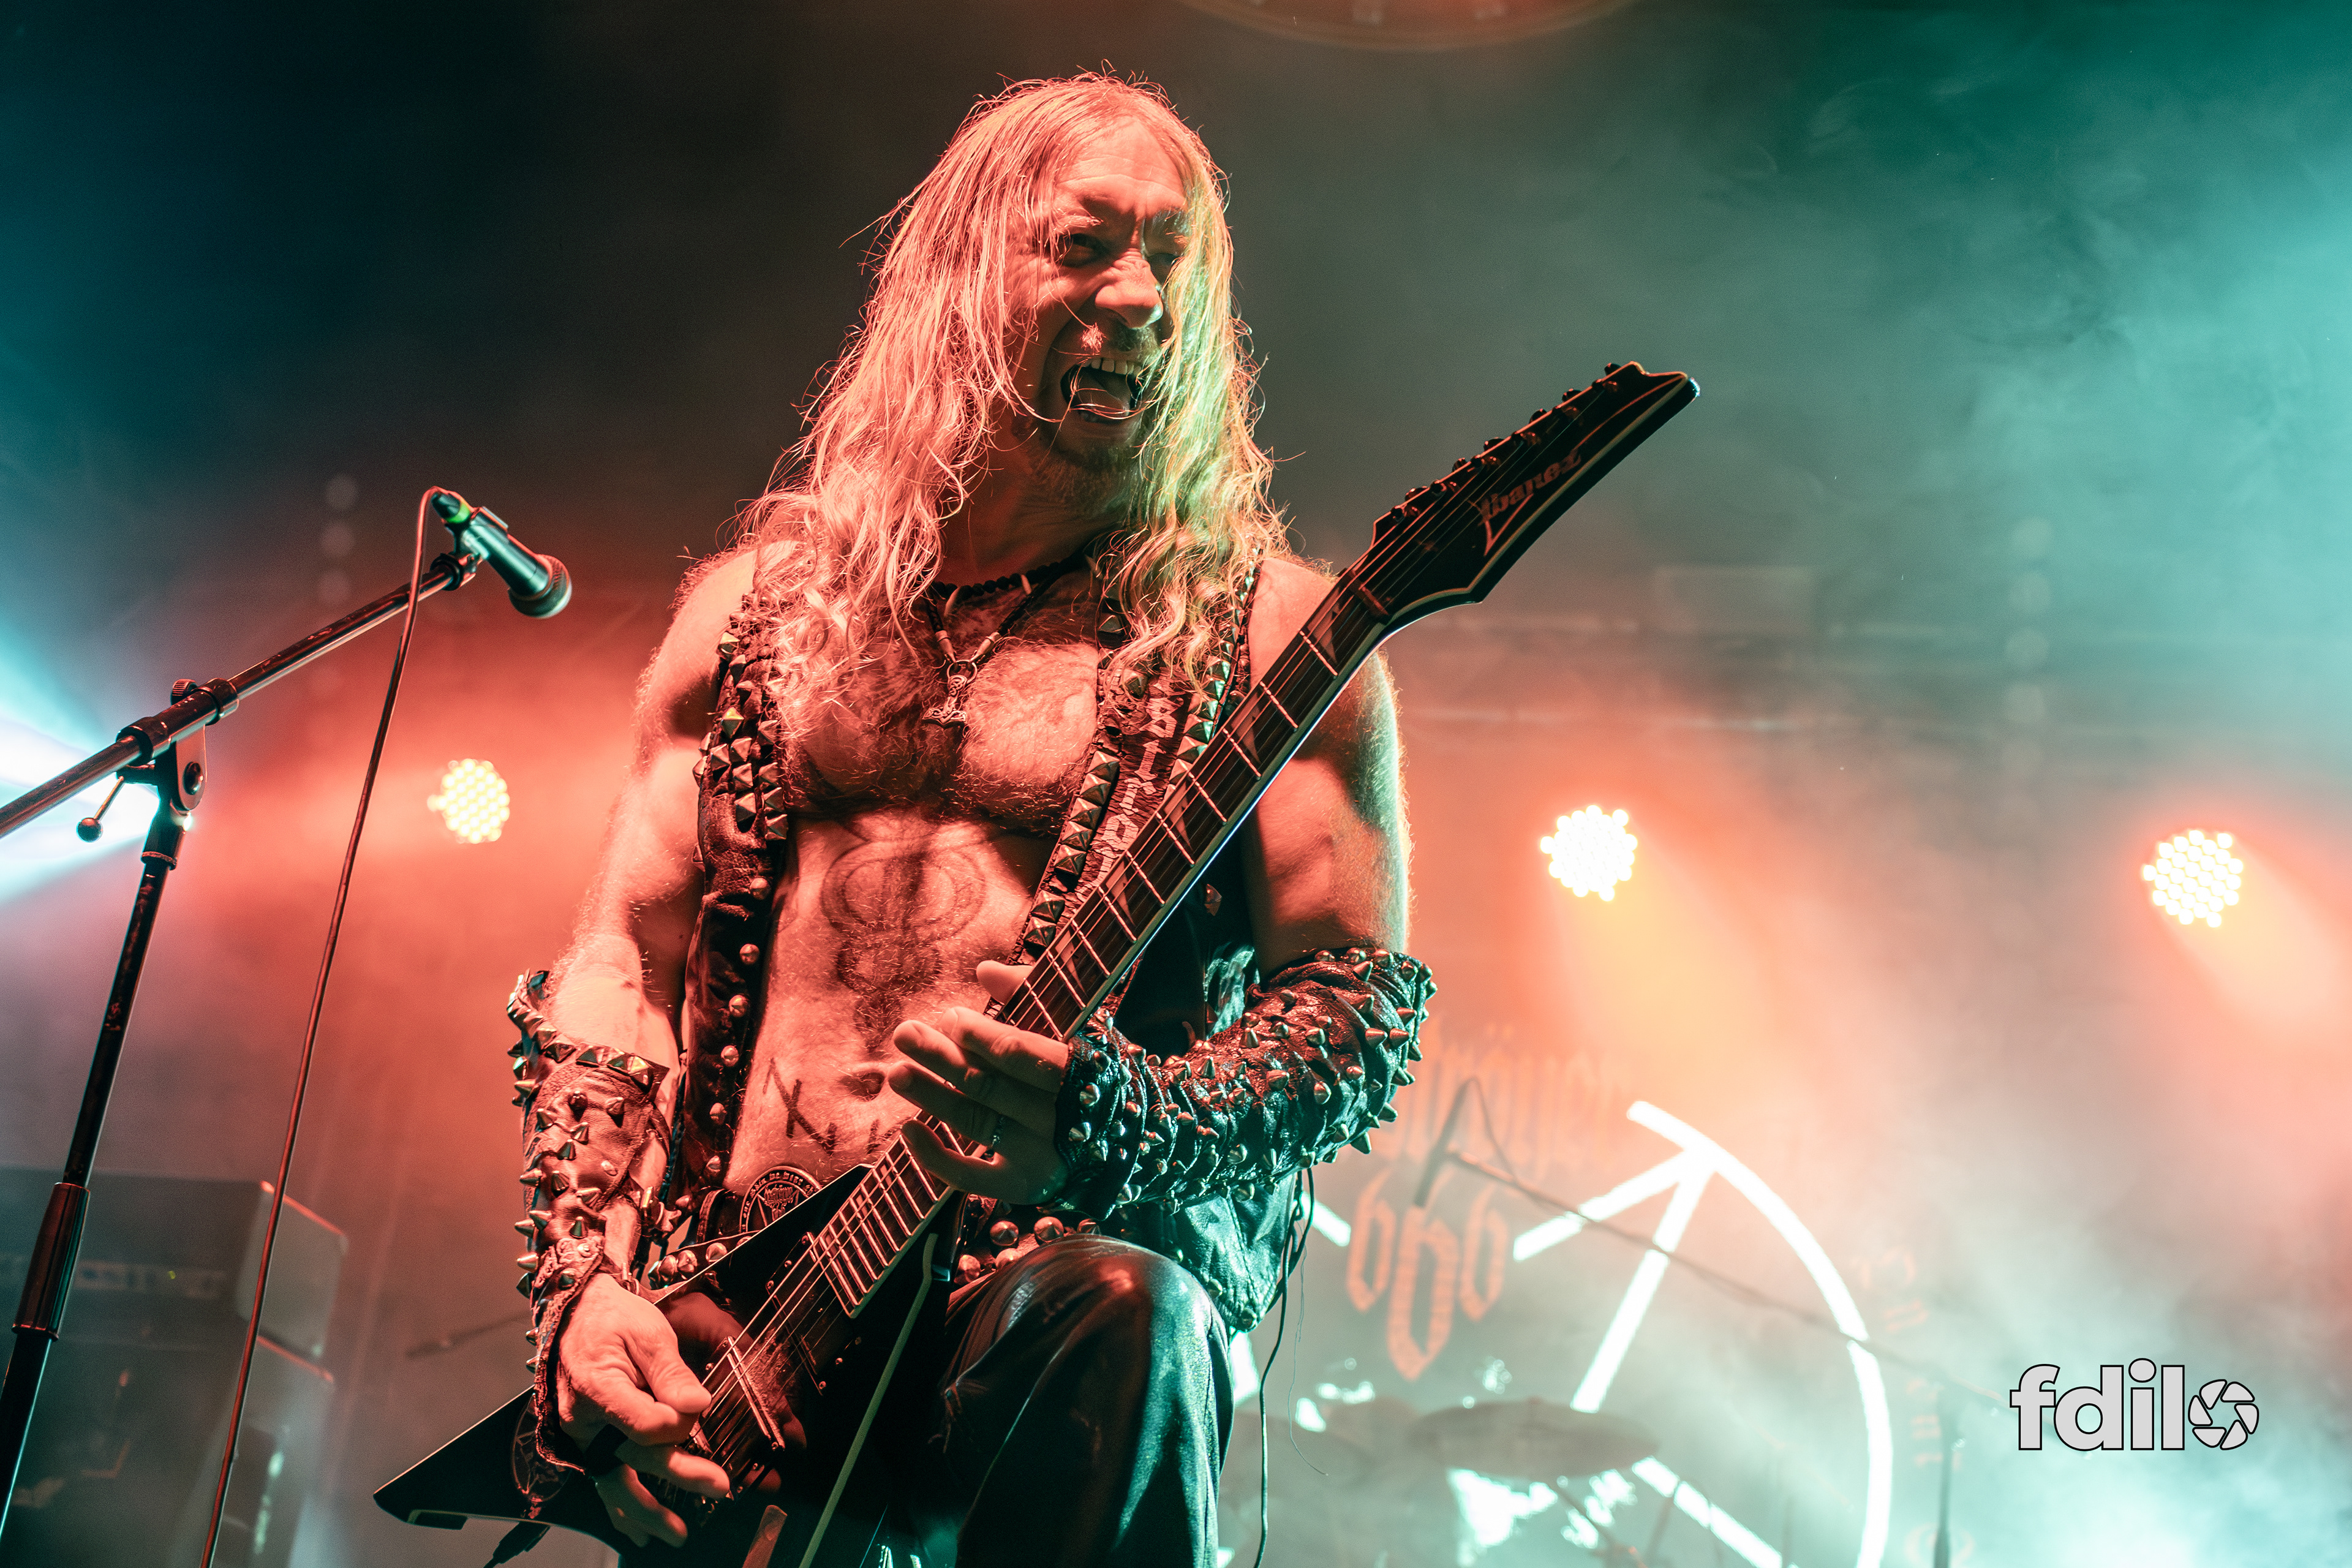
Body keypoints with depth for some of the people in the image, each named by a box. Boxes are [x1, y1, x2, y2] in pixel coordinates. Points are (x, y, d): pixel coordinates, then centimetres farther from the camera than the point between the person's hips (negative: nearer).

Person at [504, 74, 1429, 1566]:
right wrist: (586, 1283, -3)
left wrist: (1117, 1124, -22)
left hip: (1061, 1275, -2)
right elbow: (618, 966, 12)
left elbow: (1364, 1011, -2)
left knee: (1123, 1316, -35)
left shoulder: (1265, 631, 3)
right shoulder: (754, 609, 14)